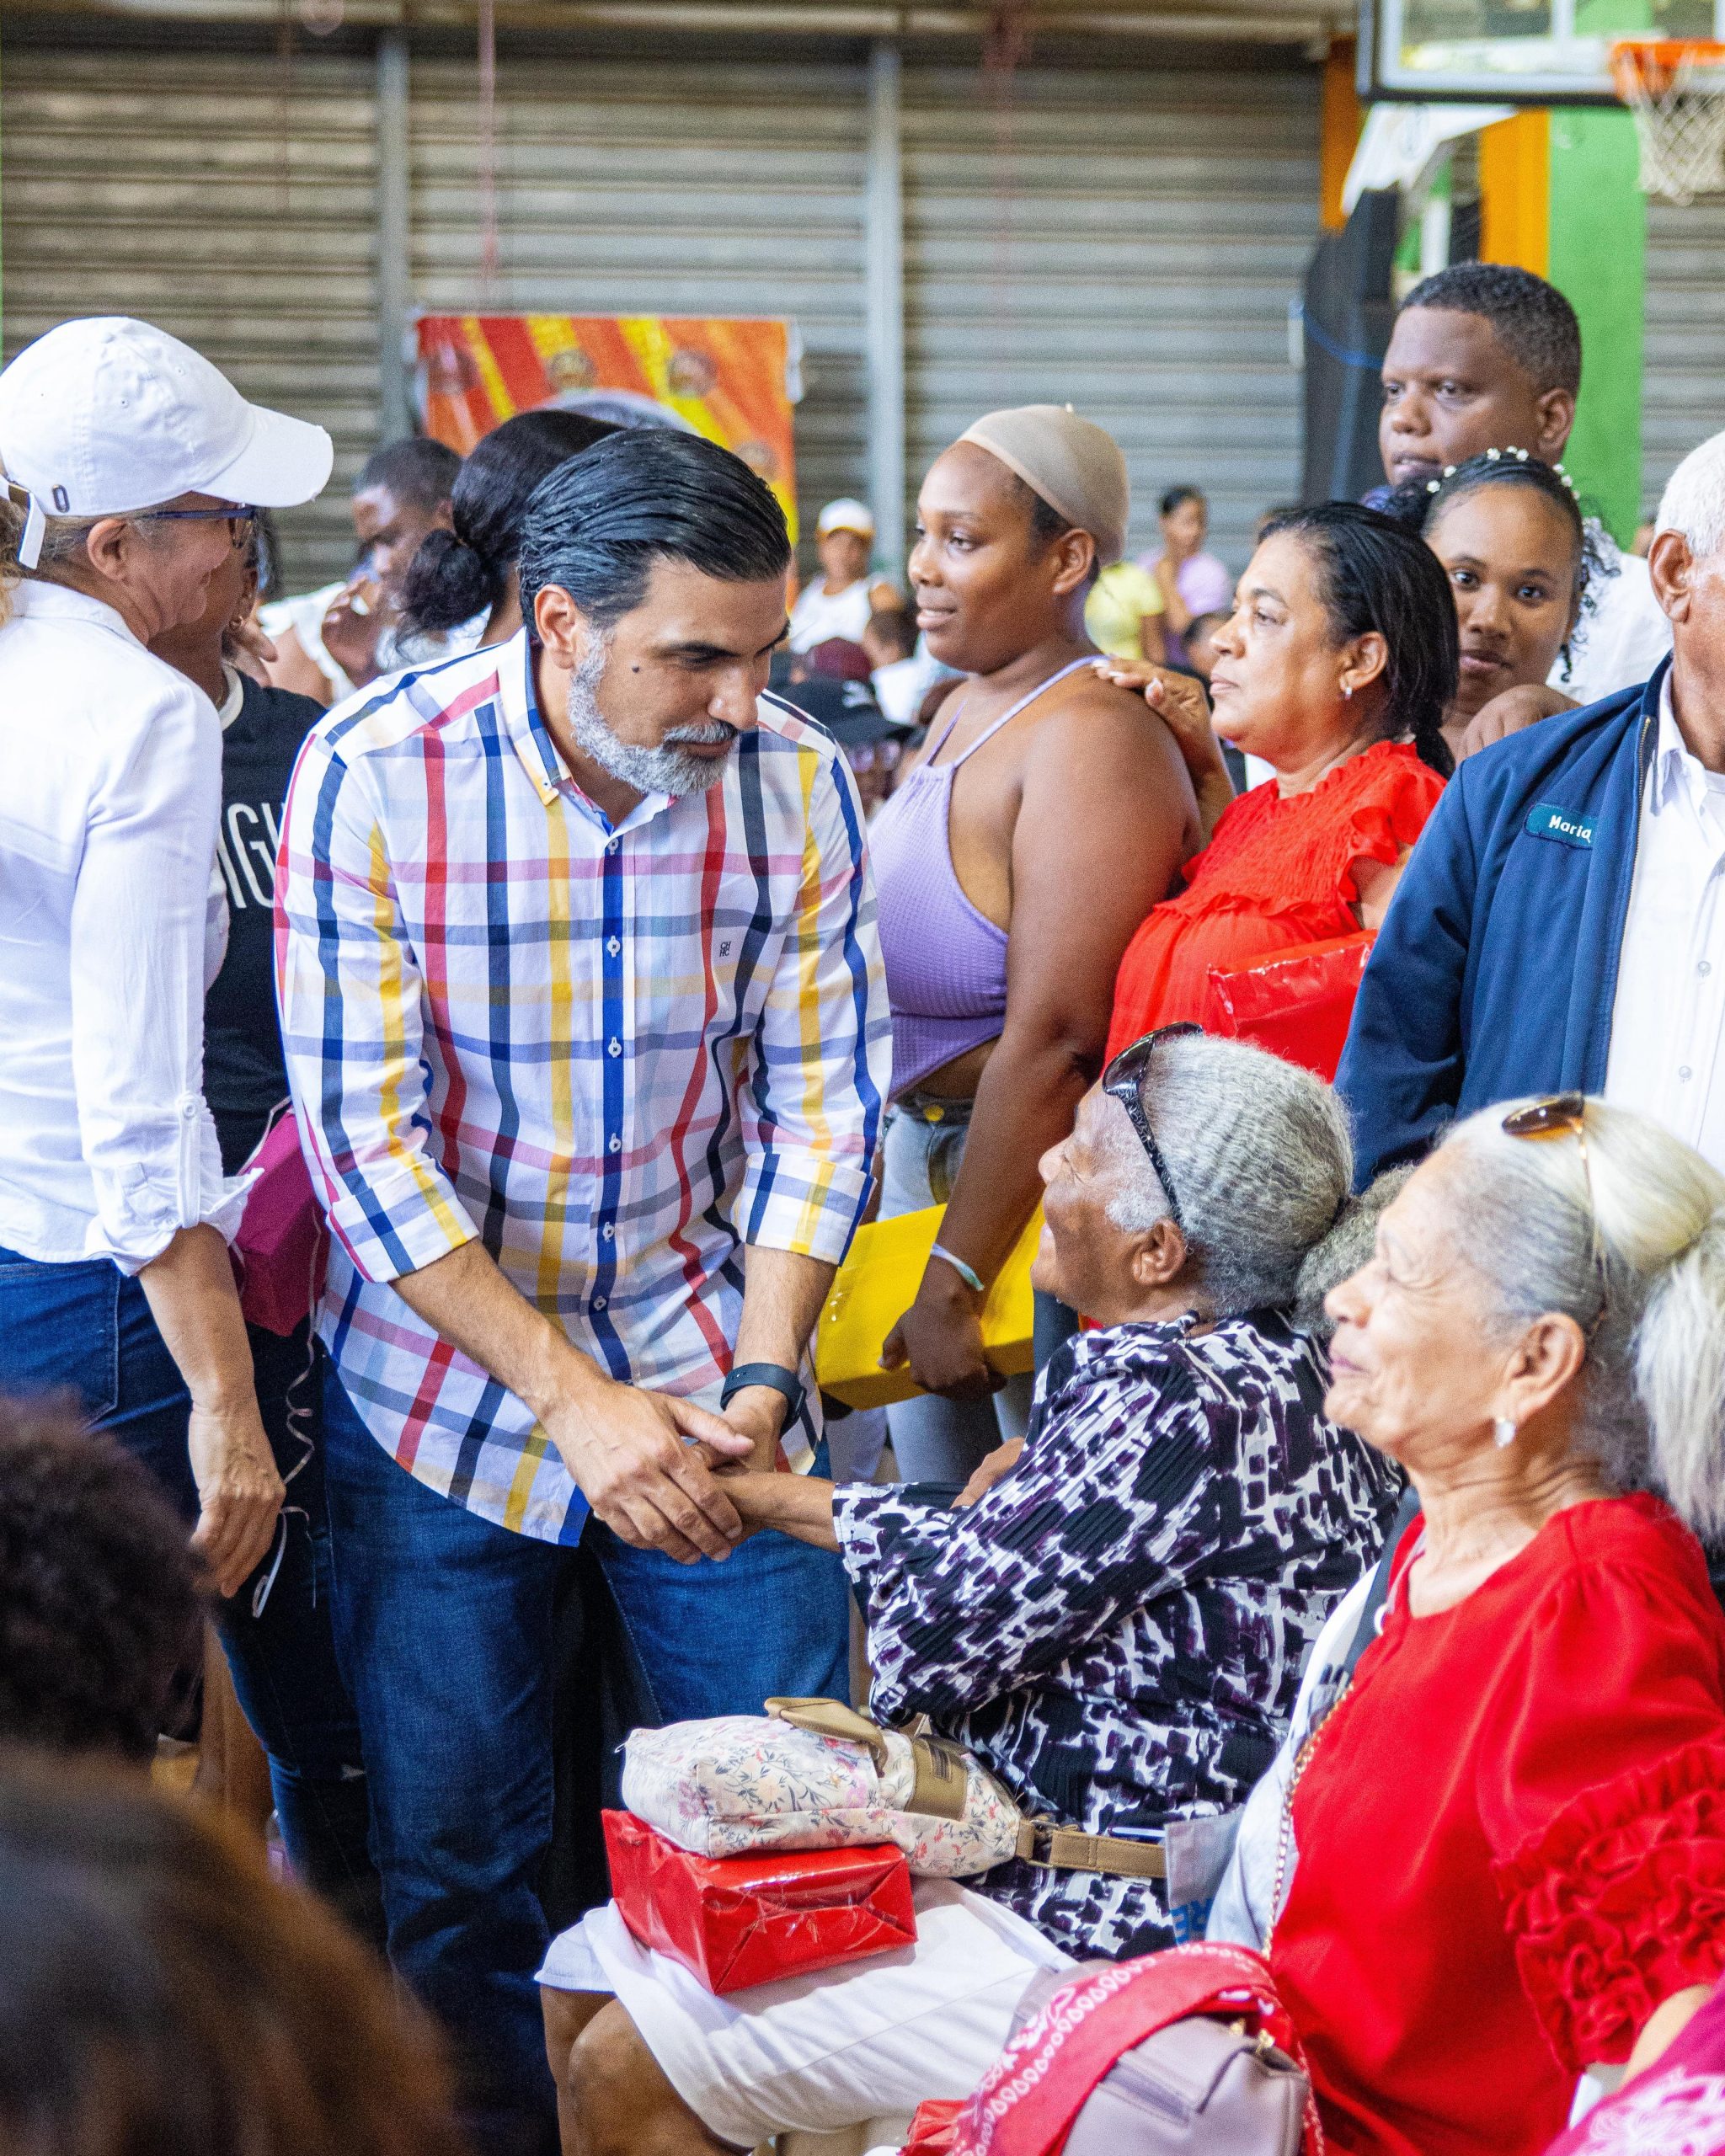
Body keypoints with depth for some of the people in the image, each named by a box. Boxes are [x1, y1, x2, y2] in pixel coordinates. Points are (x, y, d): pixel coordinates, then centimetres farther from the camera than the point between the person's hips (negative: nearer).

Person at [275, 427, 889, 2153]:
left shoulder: (793, 781, -8)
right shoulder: (374, 776, -16)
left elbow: (818, 1104, -2)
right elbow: (364, 1139, -17)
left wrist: (761, 1377, -13)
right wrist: (577, 1401, -22)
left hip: (709, 1374, 2)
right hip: (447, 1372, -2)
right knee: (456, 1865, 8)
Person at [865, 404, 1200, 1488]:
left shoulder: (1091, 741, -19)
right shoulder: (965, 711, 11)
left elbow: (1050, 1041, -25)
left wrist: (954, 1282, -24)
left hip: (1041, 1179, -9)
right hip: (926, 1150, 9)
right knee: (939, 1512, 14)